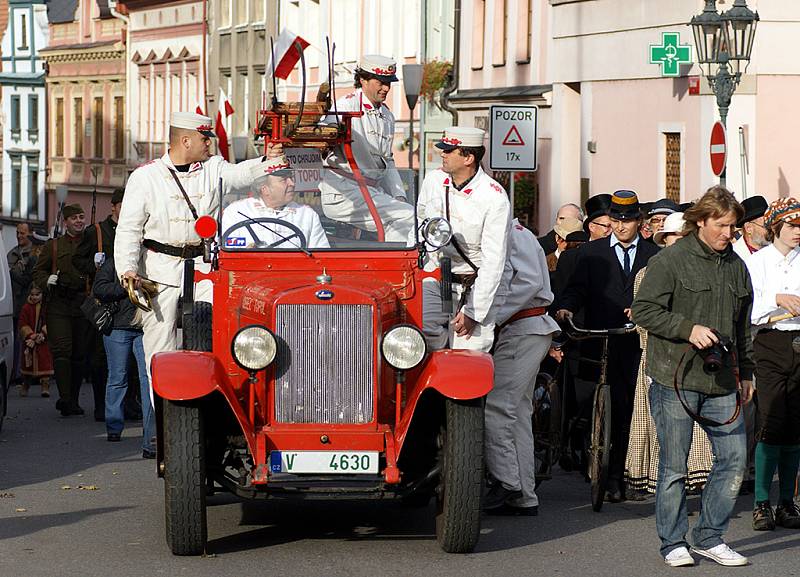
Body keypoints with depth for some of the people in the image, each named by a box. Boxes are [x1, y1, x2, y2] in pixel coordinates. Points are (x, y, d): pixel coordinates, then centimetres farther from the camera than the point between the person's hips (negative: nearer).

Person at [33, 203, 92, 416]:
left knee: (80, 353, 4)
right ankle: (65, 397, -21)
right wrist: (49, 279, -7)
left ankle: (73, 400, 12)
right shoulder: (53, 245, 13)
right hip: (59, 304, -2)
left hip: (84, 305, 2)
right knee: (62, 350, -14)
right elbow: (38, 272, 14)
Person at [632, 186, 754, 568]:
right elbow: (644, 310, -10)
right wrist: (689, 329, -18)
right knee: (674, 466, 0)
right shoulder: (670, 261, -5)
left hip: (721, 382, 6)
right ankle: (673, 543, 10)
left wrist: (746, 373, 22)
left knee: (734, 457, 2)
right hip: (675, 380, -6)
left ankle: (709, 537, 14)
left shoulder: (736, 266, 14)